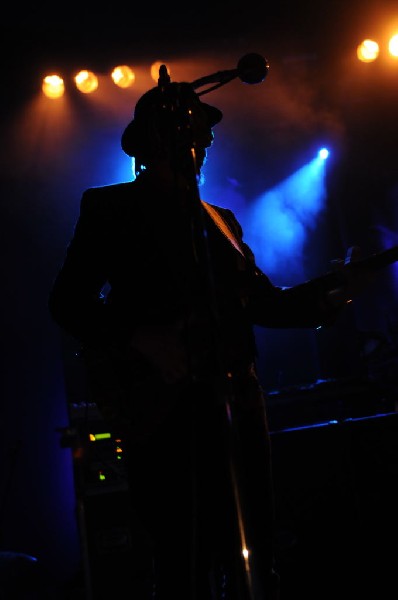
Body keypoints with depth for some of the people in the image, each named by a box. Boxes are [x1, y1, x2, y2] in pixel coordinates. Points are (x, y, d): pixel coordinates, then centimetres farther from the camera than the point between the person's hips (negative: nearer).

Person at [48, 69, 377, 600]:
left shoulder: (219, 220, 22)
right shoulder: (109, 207, 7)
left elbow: (264, 301, 19)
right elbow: (68, 302, -2)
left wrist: (328, 297, 2)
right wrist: (144, 341, -15)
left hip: (236, 402, 5)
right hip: (162, 407, -5)